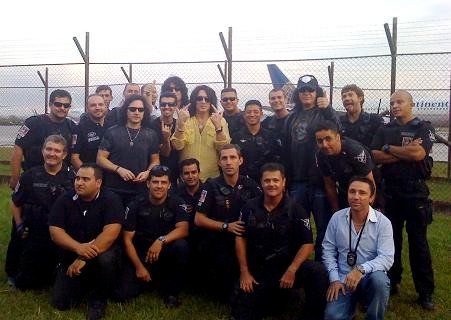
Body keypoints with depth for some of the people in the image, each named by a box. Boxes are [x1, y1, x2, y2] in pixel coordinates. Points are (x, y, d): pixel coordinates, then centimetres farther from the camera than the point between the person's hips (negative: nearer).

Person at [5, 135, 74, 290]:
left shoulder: (72, 177, -7)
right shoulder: (30, 175, -3)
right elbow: (16, 203, 9)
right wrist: (19, 226, 0)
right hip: (31, 236, 1)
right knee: (23, 282, 11)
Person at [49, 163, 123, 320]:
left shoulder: (110, 200, -15)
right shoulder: (64, 200, -3)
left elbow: (110, 233, -26)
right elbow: (55, 232, -11)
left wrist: (84, 258, -31)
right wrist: (78, 248, -30)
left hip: (102, 252, -3)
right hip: (71, 255, 3)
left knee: (106, 259, -37)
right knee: (61, 302, -7)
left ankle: (98, 300, -9)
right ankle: (83, 284, 26)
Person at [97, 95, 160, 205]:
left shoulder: (151, 135, 8)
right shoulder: (112, 132, 2)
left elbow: (155, 161, 12)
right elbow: (100, 158, 0)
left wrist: (147, 172, -9)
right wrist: (119, 169, -15)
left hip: (140, 191, 2)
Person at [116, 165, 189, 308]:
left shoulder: (177, 203, -6)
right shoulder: (136, 205, -6)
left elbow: (183, 229, -22)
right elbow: (127, 239, -6)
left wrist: (162, 240, -39)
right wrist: (139, 267, -15)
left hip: (165, 254, 0)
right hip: (139, 254, 0)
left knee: (181, 245, -32)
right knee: (124, 294, -18)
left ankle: (171, 291, -9)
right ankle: (149, 277, 18)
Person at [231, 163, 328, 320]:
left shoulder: (295, 209, -8)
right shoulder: (250, 207, -1)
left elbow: (307, 244, -10)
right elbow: (240, 238, 6)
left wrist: (292, 270, -23)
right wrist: (244, 272, 0)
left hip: (288, 266, -1)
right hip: (258, 271, 2)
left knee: (318, 271, -31)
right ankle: (268, 294, 17)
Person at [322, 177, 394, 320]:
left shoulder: (383, 222, -9)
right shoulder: (337, 218, -1)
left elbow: (386, 258, -17)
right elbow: (328, 250, 4)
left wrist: (361, 269, -32)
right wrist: (334, 279, -7)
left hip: (370, 277, 0)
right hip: (343, 279, 1)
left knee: (379, 280, -36)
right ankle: (351, 304, 12)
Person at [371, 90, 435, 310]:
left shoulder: (424, 128, 0)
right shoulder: (384, 130, 10)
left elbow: (419, 153, -18)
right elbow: (376, 157, -5)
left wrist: (388, 148, -8)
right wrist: (405, 153, -12)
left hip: (415, 191, -3)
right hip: (390, 191, 3)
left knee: (418, 242, 3)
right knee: (391, 238, 11)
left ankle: (425, 292, 13)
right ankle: (391, 282, 26)